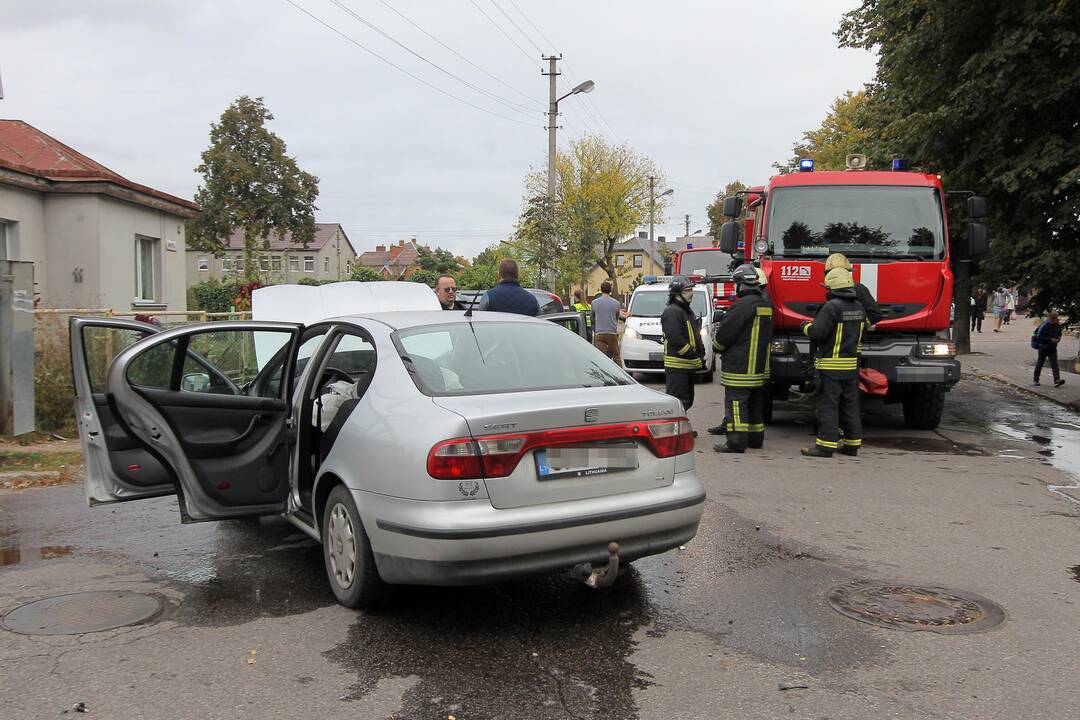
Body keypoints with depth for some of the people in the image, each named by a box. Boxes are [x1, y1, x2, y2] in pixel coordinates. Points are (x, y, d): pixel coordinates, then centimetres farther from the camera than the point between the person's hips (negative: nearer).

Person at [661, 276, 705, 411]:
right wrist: (697, 358, -18)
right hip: (677, 366, -10)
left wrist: (701, 353, 9)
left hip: (687, 365, 10)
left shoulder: (687, 311, 20)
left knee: (687, 400, 16)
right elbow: (676, 340, -22)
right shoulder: (672, 312, -14)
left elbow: (696, 336, 26)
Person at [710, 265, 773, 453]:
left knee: (736, 402, -6)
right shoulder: (766, 304, 12)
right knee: (755, 402, 16)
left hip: (740, 366, -9)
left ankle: (737, 441, -8)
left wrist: (716, 346, 6)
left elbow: (726, 332, -15)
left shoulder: (743, 305, -18)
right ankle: (755, 437, 24)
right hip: (760, 365, 9)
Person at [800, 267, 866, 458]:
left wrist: (806, 326, 1)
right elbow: (863, 328, 22)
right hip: (852, 365, 8)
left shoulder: (832, 307, -16)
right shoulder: (858, 307, 9)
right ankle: (852, 444, 17)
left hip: (831, 366, -8)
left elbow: (816, 332, -20)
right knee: (850, 405, 12)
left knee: (828, 405, -5)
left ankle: (826, 445, -5)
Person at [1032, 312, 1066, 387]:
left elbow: (1059, 334, 19)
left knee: (1054, 364, -8)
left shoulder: (1058, 325, 3)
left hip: (1053, 347, 4)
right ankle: (1036, 380, 20)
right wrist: (1050, 339, -22)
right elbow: (1038, 336, -17)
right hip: (1043, 347, -4)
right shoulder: (1044, 325, -15)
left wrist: (1058, 339, -4)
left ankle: (1057, 381, -18)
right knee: (1039, 364, 7)